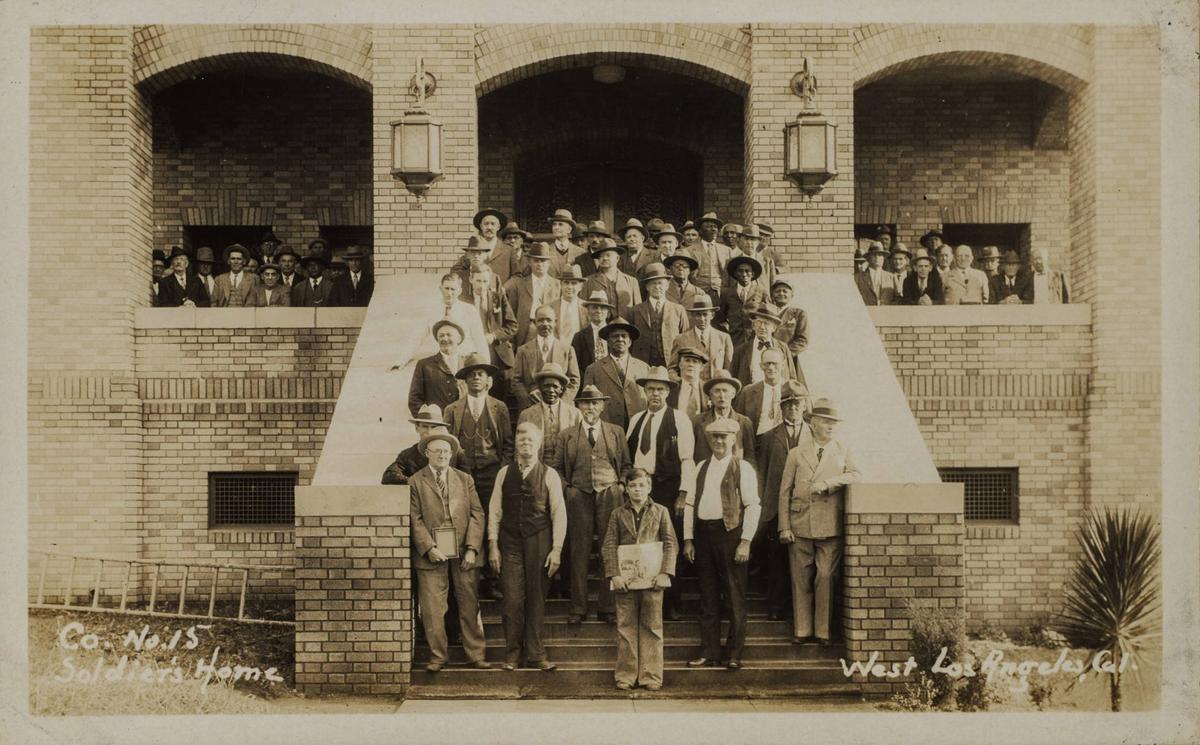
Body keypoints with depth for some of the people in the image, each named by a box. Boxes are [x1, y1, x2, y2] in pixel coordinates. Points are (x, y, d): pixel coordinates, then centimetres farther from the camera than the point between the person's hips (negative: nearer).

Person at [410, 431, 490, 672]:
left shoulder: (465, 480, 13)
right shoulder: (415, 482, 5)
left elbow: (477, 514, 6)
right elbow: (415, 519, -1)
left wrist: (472, 548, -5)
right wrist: (429, 548, -13)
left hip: (464, 554, 2)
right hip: (432, 556, -2)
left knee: (470, 606, 5)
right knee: (432, 609, -1)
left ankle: (476, 654, 14)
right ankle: (437, 656, 11)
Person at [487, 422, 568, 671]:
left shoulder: (549, 475, 2)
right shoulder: (504, 473, 7)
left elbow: (559, 514, 1)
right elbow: (494, 511, 7)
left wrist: (556, 550, -5)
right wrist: (493, 545, 1)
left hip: (539, 543, -1)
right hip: (510, 543, 1)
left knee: (536, 599, 4)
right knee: (512, 600, -3)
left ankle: (535, 654, 14)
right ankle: (512, 654, 8)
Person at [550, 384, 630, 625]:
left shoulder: (617, 432, 13)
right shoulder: (566, 435, 11)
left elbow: (626, 465, 15)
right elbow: (556, 467, 12)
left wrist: (620, 486, 1)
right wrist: (566, 488, 0)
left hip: (609, 495, 0)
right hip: (579, 496, 0)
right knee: (579, 553, -1)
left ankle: (607, 607, 5)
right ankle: (578, 609, 3)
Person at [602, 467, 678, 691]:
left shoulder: (660, 512, 8)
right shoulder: (618, 514, 9)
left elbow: (671, 545, 3)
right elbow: (609, 546, 4)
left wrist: (665, 573, -9)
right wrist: (614, 574, -8)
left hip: (652, 578, 0)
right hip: (625, 579, 1)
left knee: (652, 626, 2)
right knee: (626, 627, 3)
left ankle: (651, 676, 7)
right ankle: (625, 675, 9)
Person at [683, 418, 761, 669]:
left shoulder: (742, 468, -2)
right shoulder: (701, 467, 13)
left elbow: (753, 506, -7)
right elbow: (690, 504, 13)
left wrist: (745, 542, -14)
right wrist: (688, 539, 6)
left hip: (729, 533, -5)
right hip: (703, 534, 5)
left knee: (735, 598, 1)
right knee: (707, 597, 10)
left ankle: (734, 655, 9)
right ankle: (709, 653, 17)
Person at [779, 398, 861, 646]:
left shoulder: (843, 452, 12)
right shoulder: (796, 454, 10)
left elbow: (854, 475, -6)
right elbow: (784, 492, 8)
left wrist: (827, 483, -18)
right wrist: (784, 527, 1)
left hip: (830, 528, 0)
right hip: (800, 527, 1)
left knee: (826, 578, -4)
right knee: (801, 580, 3)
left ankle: (823, 631, 6)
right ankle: (802, 630, 12)